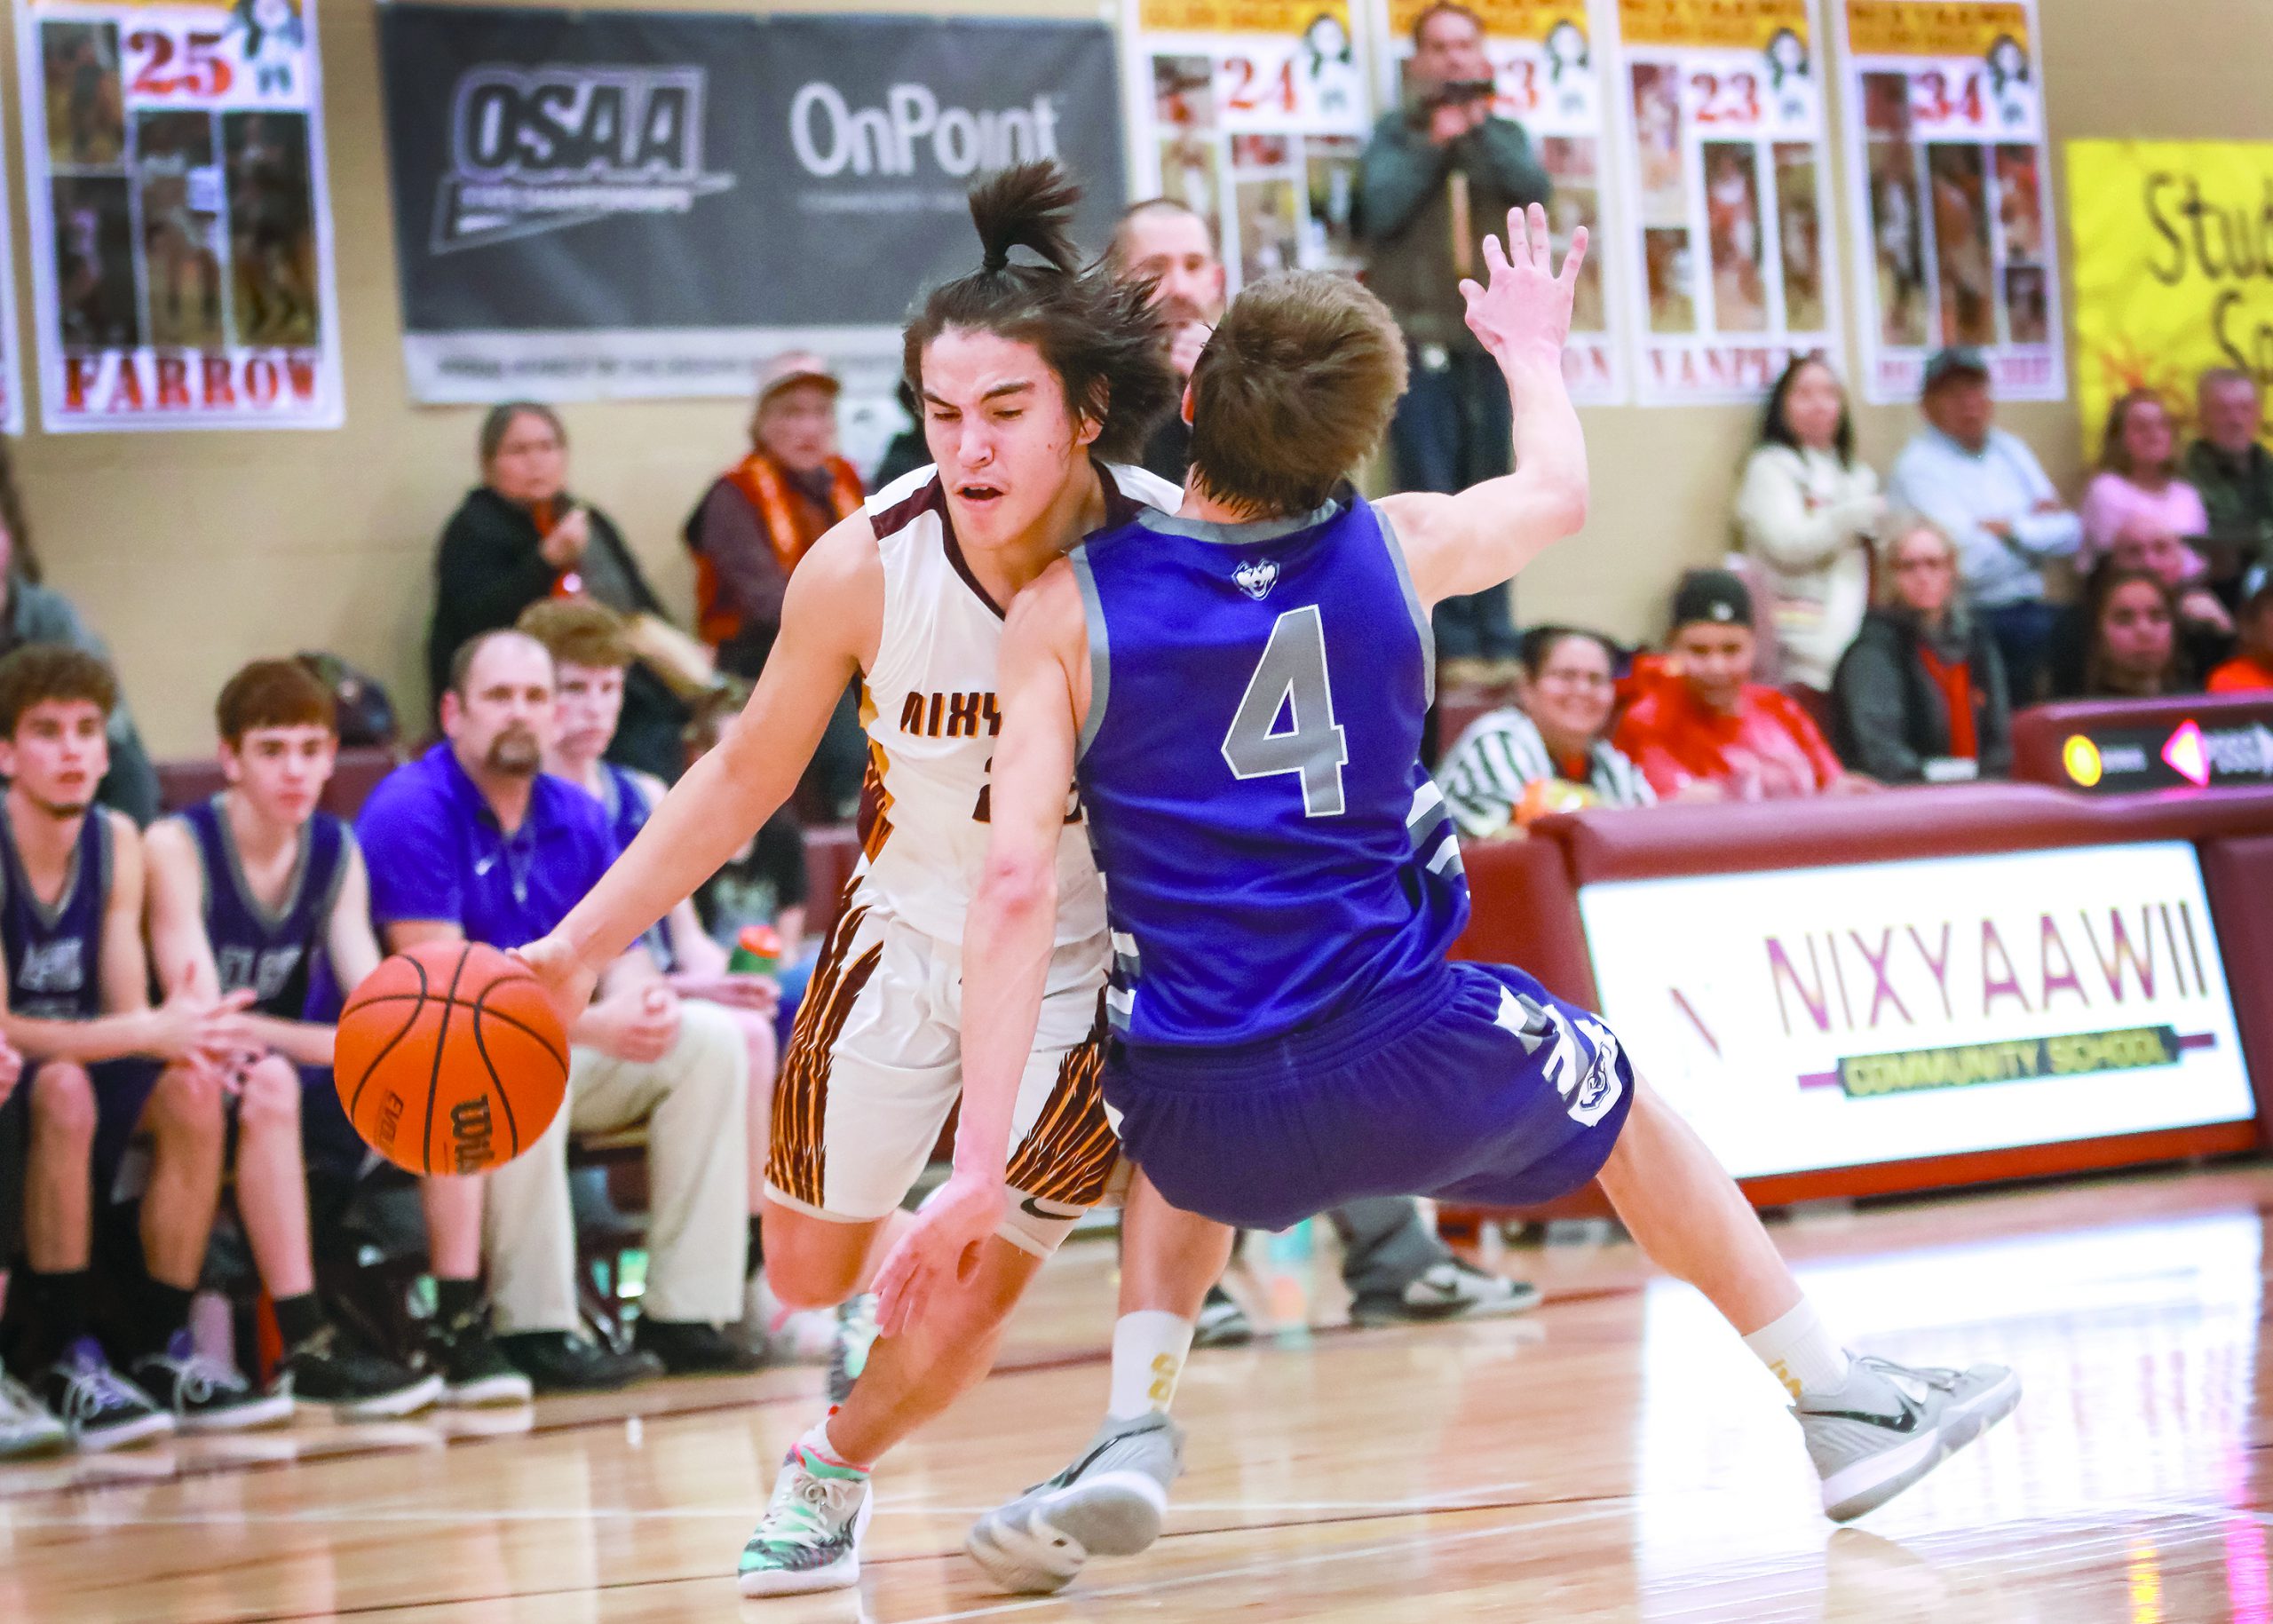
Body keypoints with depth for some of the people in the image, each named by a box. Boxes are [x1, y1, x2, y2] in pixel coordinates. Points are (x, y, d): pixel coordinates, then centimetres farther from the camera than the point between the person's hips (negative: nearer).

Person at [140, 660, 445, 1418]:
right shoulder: (177, 847, -15)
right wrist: (339, 1044, -37)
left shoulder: (337, 851, 4)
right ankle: (306, 1349, -39)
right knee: (268, 1085, -37)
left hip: (282, 1070, 6)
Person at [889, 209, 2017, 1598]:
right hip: (1419, 1069, 0)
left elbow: (1018, 882, -14)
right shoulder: (1398, 548, -1)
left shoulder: (1066, 606, -6)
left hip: (1209, 1135, 0)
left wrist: (980, 1165, -13)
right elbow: (1560, 493, 23)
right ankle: (1843, 1405, 39)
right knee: (1617, 1098, 31)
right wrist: (1532, 349, 44)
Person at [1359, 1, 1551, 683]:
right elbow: (1381, 207, -7)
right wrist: (1433, 144, -6)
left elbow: (1533, 189, -5)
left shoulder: (1503, 135, 15)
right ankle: (1451, 645, -6)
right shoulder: (1395, 134, 9)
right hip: (1418, 340, -3)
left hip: (1492, 341, 3)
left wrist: (1477, 130, -8)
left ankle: (1496, 641, 7)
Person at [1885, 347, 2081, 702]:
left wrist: (2009, 529, -6)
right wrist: (2036, 525, 1)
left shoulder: (2009, 451, 17)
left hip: (2028, 607, 7)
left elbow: (2070, 535, 10)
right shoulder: (1918, 468, -6)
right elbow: (1972, 565, -16)